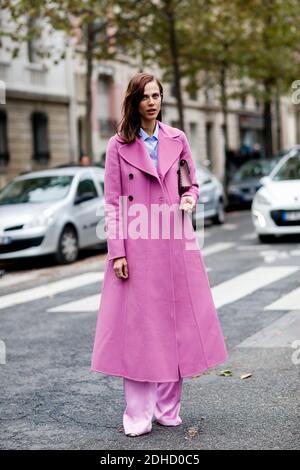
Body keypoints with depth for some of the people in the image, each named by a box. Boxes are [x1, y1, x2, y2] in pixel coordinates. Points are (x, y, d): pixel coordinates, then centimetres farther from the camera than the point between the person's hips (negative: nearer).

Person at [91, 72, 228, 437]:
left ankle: (168, 408, 18)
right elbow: (112, 202, -1)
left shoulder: (177, 139, 9)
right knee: (136, 325, -2)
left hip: (175, 240, 3)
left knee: (176, 321, 5)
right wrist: (117, 251, -8)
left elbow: (192, 183, 20)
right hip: (136, 243, -3)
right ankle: (137, 414, 7)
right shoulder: (118, 145, 1)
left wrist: (190, 199, -3)